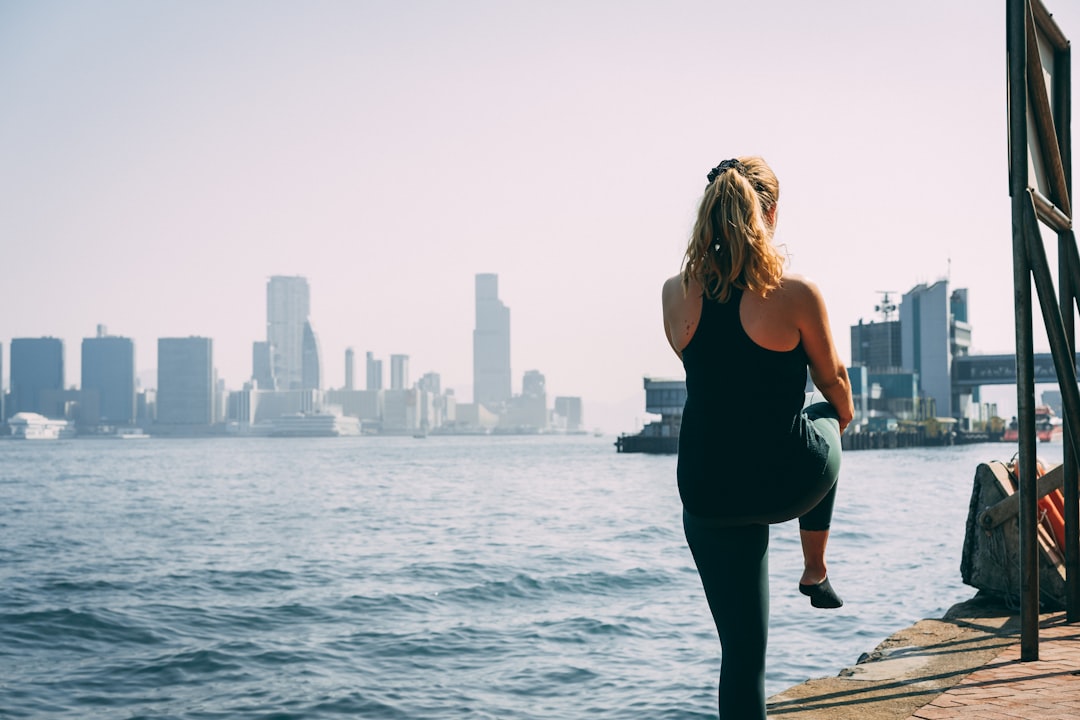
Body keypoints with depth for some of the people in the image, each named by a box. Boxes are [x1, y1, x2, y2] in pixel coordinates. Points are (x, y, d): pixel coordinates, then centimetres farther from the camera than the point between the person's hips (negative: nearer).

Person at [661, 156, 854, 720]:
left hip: (708, 494, 2)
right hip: (789, 481, -2)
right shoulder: (796, 292, -12)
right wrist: (843, 416, 26)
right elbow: (833, 380, 6)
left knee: (742, 649, 12)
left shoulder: (676, 293, -3)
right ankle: (815, 572, 46)